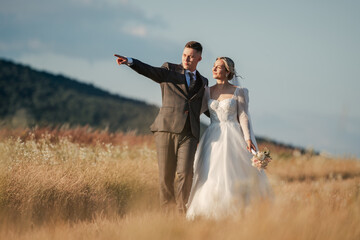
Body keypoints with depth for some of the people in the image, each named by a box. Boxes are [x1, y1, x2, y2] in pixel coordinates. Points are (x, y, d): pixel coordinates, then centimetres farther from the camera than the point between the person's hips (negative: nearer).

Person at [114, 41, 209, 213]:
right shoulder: (169, 70, 11)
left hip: (189, 134, 1)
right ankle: (166, 210, 15)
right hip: (167, 129, -1)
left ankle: (182, 211, -2)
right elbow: (150, 71, -7)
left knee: (185, 173, -13)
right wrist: (129, 62, -24)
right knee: (165, 175, 0)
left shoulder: (202, 82, 21)